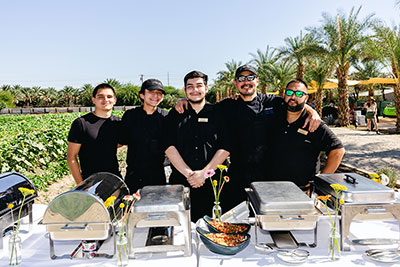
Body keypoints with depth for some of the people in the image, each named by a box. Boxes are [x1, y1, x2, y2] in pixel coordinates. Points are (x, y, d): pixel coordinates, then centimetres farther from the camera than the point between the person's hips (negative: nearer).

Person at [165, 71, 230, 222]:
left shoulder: (217, 113, 7)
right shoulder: (175, 115, 9)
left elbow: (225, 148, 0)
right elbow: (169, 147, -1)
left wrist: (204, 172, -10)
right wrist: (188, 173, -11)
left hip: (211, 183, 0)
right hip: (180, 183, 0)